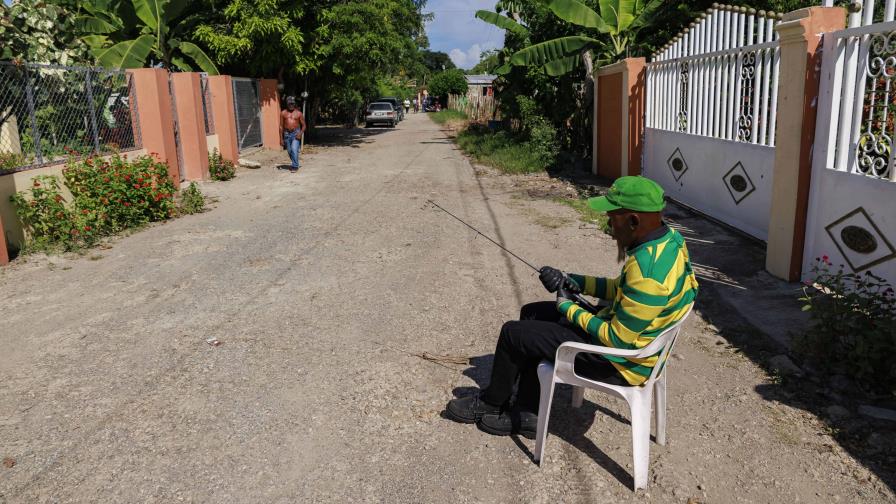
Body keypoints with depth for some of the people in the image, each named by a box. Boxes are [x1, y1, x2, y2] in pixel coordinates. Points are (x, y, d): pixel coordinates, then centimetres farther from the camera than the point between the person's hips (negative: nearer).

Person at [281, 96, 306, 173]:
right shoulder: (283, 113, 6)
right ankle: (296, 163, 33)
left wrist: (300, 133, -12)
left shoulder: (298, 113, 2)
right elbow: (281, 126, 6)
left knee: (294, 149, -18)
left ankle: (295, 166, -11)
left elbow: (303, 125, 6)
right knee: (289, 151, 11)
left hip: (296, 133, -3)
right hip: (287, 134, 3)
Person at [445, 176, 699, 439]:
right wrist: (573, 282, 0)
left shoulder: (648, 269, -33)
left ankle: (492, 402, 26)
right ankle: (527, 414, 22)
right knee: (532, 314, 16)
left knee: (513, 333, -3)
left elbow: (618, 340, -26)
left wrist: (568, 308, -14)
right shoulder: (668, 237, -2)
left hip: (622, 363, -10)